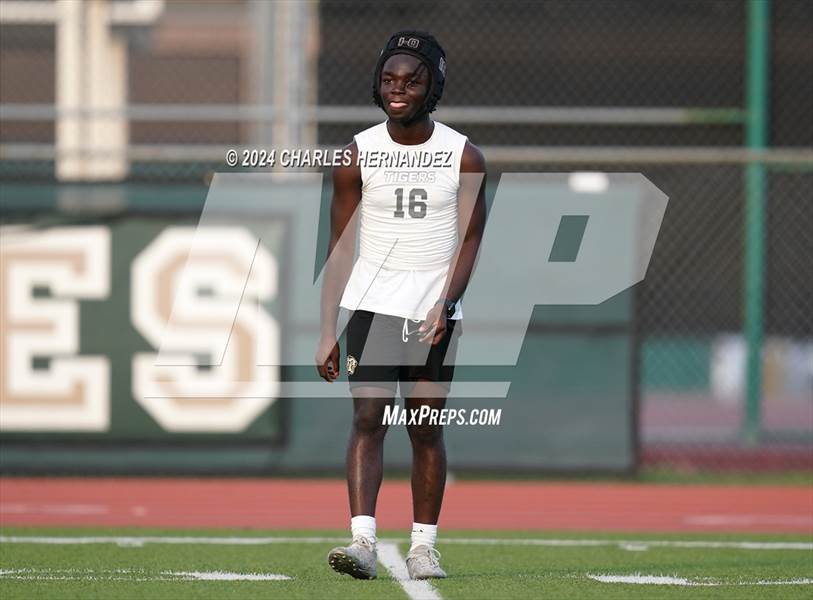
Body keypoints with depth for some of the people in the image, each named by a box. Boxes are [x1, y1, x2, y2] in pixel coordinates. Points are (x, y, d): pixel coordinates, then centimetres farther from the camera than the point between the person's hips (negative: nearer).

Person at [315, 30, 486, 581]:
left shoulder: (464, 157, 0)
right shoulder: (358, 154, 2)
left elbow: (470, 239, 1)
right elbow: (341, 247, 5)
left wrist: (446, 303, -15)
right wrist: (328, 332, 1)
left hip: (436, 312, 0)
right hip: (372, 303, 0)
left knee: (427, 429, 3)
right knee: (369, 419, -12)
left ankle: (424, 546, 11)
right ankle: (363, 541, -19)